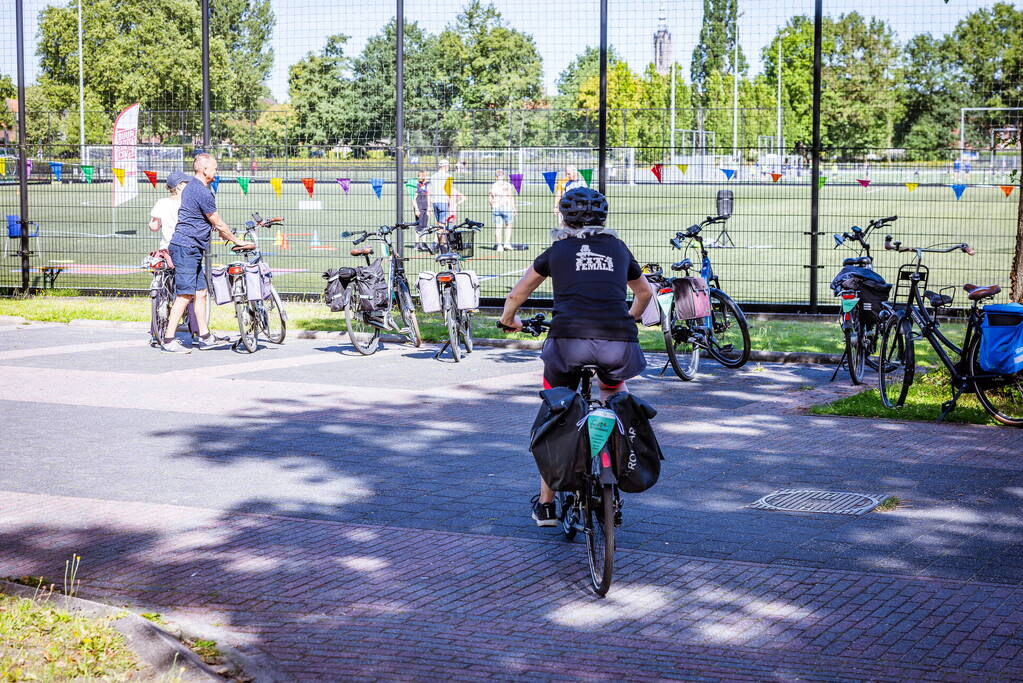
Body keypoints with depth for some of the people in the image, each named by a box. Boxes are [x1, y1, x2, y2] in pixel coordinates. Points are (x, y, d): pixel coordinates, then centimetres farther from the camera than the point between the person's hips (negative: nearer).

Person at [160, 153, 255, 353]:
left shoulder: (192, 187, 17)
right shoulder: (202, 192, -15)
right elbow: (218, 225, -8)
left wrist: (226, 234, 37)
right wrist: (239, 242, 3)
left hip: (191, 249, 11)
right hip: (186, 248, -11)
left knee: (200, 292, 11)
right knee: (185, 295, -10)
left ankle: (205, 337, 15)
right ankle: (169, 340, -9)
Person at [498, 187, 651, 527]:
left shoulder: (557, 251, 19)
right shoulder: (618, 248, 23)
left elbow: (516, 294, 30)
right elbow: (644, 292, 41)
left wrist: (508, 319, 51)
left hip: (569, 338, -2)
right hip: (619, 341, 2)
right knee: (614, 388, 37)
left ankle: (545, 503, 22)